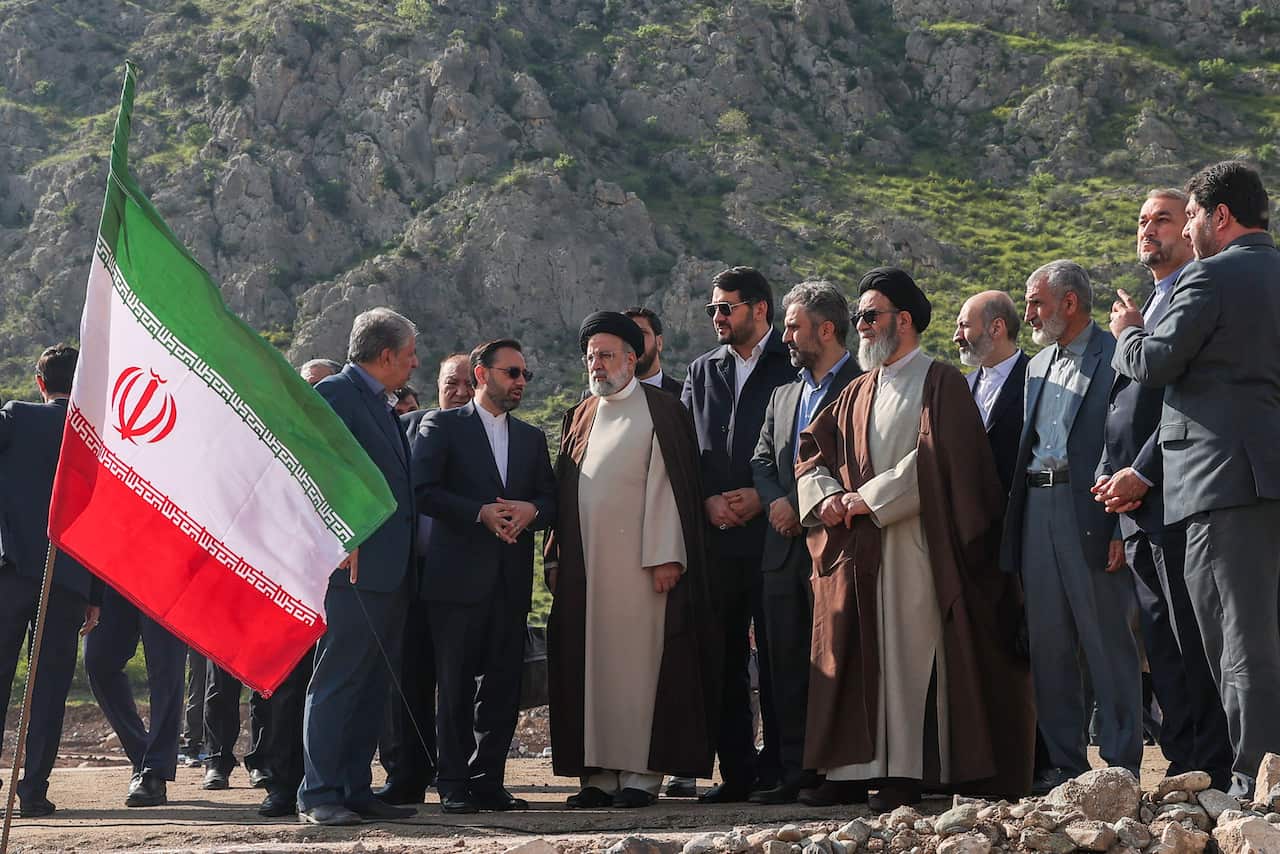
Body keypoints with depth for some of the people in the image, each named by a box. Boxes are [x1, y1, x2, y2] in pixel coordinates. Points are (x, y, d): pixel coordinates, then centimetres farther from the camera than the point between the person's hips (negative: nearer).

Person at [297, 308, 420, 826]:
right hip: (355, 566, -9)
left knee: (372, 686, 10)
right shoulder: (334, 394, -8)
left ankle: (355, 790, 15)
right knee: (337, 681, -7)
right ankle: (318, 796, -4)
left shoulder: (381, 405, 21)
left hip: (390, 570, 9)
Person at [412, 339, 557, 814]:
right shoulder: (442, 426, 4)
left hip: (510, 579, 5)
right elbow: (423, 490, -7)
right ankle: (454, 786, 1)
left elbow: (552, 501, 15)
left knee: (502, 684, 3)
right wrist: (481, 512, -16)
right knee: (456, 684, -3)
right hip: (459, 574, -5)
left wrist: (530, 511, -8)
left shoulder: (531, 437, 20)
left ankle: (488, 781, 9)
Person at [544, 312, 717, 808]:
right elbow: (563, 488, 18)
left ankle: (642, 773, -2)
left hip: (637, 559, -6)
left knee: (637, 659, -6)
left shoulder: (660, 411, -1)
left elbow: (667, 484, -8)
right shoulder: (580, 418, 18)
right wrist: (556, 558, 11)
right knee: (590, 662, 4)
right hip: (584, 562, 6)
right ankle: (600, 773, 8)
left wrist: (665, 556, -15)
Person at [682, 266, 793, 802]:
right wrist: (710, 500, -2)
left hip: (773, 526, -5)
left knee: (777, 651, -3)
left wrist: (761, 495, -11)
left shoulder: (792, 367, 1)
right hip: (716, 532, 5)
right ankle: (736, 770, 9)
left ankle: (779, 766, 3)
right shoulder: (703, 372, 17)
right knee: (724, 656, 4)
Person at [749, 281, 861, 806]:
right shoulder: (783, 395, 20)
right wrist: (777, 500, -1)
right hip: (785, 547, 7)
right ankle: (795, 772, 10)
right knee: (787, 664, 6)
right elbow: (762, 460, 19)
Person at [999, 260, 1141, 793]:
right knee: (1048, 644, 7)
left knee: (1108, 642, -3)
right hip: (1038, 512, 7)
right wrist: (1015, 525, 12)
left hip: (1092, 515, -7)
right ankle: (1063, 763, 14)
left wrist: (1123, 526, -16)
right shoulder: (1038, 366, 20)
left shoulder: (1116, 355, -4)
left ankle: (1121, 764, 2)